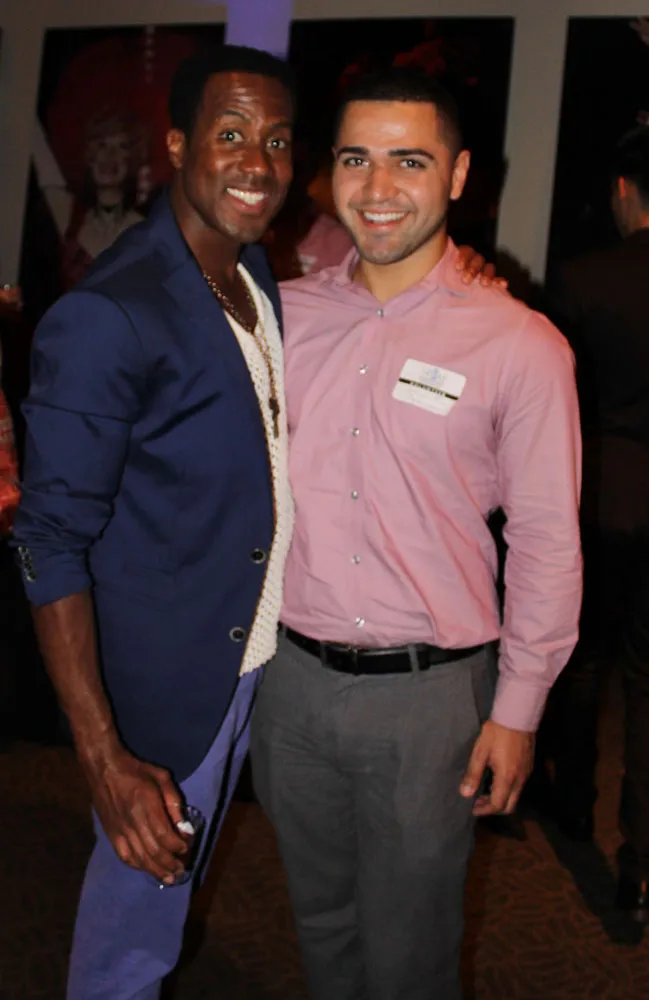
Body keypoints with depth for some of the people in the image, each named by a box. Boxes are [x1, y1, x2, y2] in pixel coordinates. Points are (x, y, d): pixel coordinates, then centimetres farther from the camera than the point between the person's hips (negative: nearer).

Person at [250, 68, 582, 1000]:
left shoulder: (520, 346, -11)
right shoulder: (284, 313, 0)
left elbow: (547, 542, -6)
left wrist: (518, 711, -5)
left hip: (428, 692, -3)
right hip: (292, 677, 4)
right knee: (321, 921, 24)